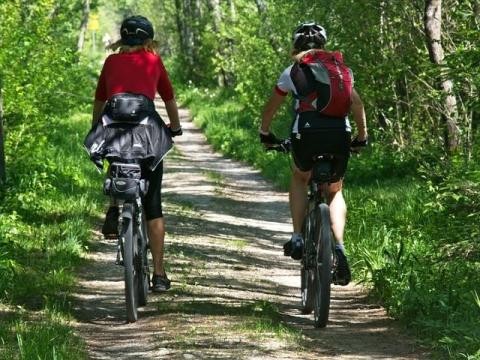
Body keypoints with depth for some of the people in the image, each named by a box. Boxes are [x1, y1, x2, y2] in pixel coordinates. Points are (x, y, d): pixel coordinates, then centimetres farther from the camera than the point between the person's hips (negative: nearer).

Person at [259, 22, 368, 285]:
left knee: (299, 179, 29)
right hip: (340, 135, 2)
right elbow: (357, 105, 17)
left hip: (307, 133, -2)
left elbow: (271, 108, 25)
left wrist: (265, 134, 41)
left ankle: (297, 239, 16)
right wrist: (362, 138, 28)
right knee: (335, 192, 22)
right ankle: (339, 248, 1)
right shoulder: (342, 69, 22)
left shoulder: (293, 71, 17)